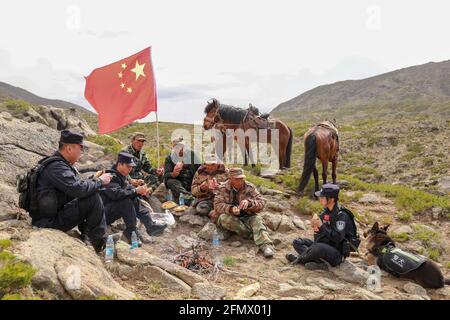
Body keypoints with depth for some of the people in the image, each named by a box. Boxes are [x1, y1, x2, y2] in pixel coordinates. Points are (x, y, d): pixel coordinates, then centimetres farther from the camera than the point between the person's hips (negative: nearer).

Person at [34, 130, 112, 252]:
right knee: (93, 198, -19)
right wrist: (100, 181, -16)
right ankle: (99, 240, -6)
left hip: (54, 212, 10)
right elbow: (78, 189, -31)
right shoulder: (56, 167, -21)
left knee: (90, 193, 13)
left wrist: (95, 179, 1)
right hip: (49, 221, -10)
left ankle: (86, 234, 11)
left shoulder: (61, 164, 11)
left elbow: (76, 185, 15)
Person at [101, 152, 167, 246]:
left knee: (135, 200, -4)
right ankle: (131, 233, -23)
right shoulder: (111, 176, -19)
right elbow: (116, 194, -34)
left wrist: (140, 191, -12)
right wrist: (136, 191, -29)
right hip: (104, 213, -9)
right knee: (127, 201, -29)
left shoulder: (122, 176, 11)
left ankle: (151, 226, -13)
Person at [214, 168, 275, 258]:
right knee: (224, 218, -30)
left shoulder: (250, 188, -3)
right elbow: (217, 205, -12)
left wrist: (249, 203, -31)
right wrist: (231, 209, -32)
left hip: (247, 217, 0)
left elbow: (262, 203, -9)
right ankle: (252, 234, -27)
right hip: (231, 218, 0)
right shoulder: (223, 189, -3)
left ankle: (266, 245, -45)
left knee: (257, 219, -29)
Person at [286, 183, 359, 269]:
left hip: (337, 254, -9)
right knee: (297, 242, 2)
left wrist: (321, 226, -25)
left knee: (318, 248, -38)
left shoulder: (341, 215, -18)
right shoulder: (325, 212, 5)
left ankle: (299, 259, -9)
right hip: (323, 247, 9)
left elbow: (338, 238, -26)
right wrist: (315, 227, -12)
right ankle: (319, 262, -19)